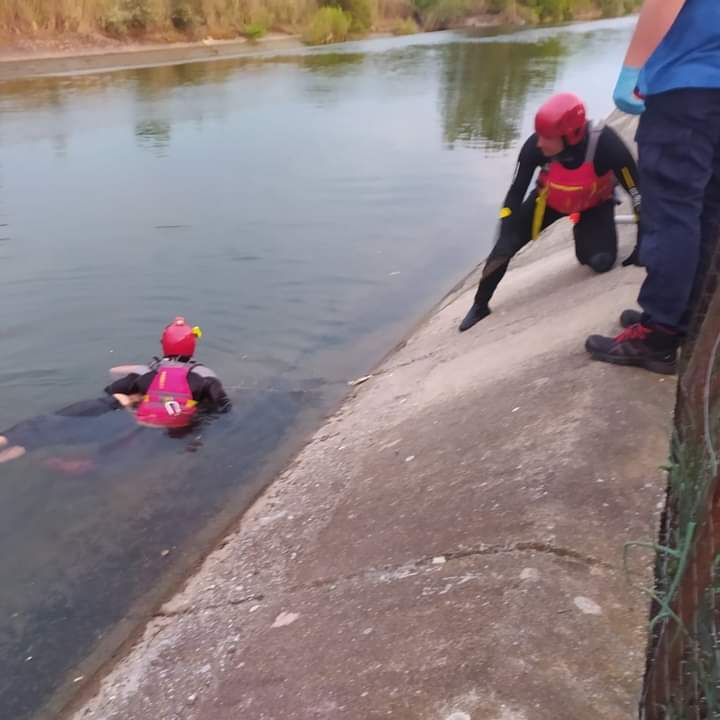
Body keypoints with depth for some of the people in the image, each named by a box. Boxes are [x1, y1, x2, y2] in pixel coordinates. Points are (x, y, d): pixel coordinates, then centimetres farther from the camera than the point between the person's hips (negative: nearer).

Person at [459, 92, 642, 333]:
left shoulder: (605, 143, -39)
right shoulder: (535, 146, -34)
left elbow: (637, 191, -27)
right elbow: (515, 193, -22)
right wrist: (505, 243, -31)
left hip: (595, 202, -1)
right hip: (551, 198, 1)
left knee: (601, 261, -17)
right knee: (506, 244, -13)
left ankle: (583, 232, 20)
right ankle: (480, 305, 6)